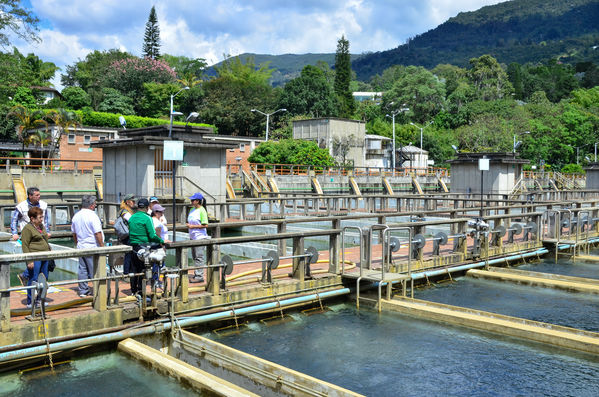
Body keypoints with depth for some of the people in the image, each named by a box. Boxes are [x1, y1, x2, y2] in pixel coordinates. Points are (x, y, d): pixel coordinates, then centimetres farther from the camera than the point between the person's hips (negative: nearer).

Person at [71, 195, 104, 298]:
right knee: (95, 270, -1)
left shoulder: (76, 216, 8)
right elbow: (98, 233, -19)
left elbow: (74, 233, 16)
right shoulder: (92, 216, -16)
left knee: (82, 269, 11)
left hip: (81, 247, 7)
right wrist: (102, 246, -12)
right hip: (93, 247, -7)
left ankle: (83, 291, 16)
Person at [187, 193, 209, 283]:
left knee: (199, 257, -7)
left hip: (200, 237, -9)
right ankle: (196, 274, 23)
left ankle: (199, 276, -5)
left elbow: (205, 225, -17)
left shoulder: (202, 210, -12)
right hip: (193, 237, 9)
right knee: (194, 257, 14)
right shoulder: (193, 210, 14)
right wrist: (188, 224, 4)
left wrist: (193, 226, -17)